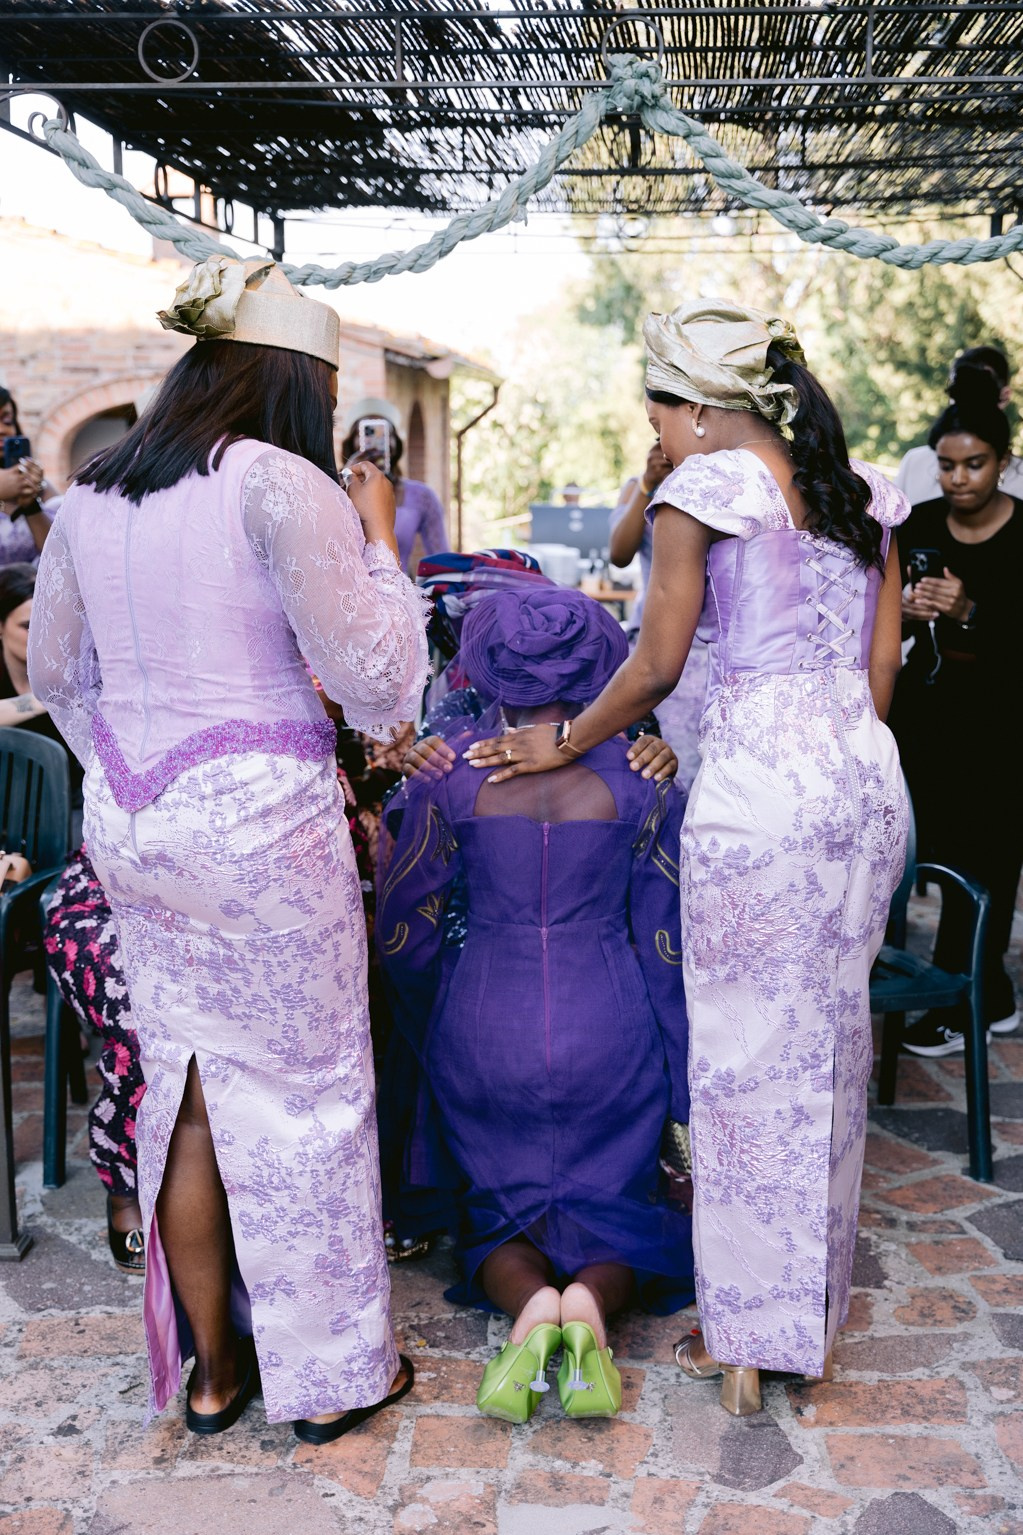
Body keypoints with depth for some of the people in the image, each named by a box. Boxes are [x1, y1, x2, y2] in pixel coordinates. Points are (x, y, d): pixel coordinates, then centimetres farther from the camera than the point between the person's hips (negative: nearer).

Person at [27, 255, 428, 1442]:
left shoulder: (90, 496, 8)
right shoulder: (283, 484, -13)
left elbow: (56, 673, 18)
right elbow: (377, 683, -13)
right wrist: (379, 537, -1)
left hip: (128, 824, 6)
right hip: (259, 823, -6)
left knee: (185, 1088, 16)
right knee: (303, 1090, 9)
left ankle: (211, 1368, 29)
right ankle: (327, 1375, 23)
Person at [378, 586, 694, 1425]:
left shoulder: (448, 773, -6)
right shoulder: (640, 775, -5)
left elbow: (402, 932, 0)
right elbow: (665, 942, -1)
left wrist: (436, 1038, 18)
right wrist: (682, 1093, 9)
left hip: (485, 1028, 0)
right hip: (609, 1031, 0)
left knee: (499, 1214, 19)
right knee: (616, 1214, 17)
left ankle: (528, 1301, -15)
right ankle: (591, 1298, -16)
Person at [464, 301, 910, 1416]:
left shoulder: (703, 488, -5)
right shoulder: (863, 493, 14)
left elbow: (656, 664, -4)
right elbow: (880, 665, 15)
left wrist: (563, 742, 10)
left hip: (757, 778, -7)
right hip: (868, 774, 7)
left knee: (747, 1045, 3)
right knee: (832, 1034, 15)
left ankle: (745, 1331, 13)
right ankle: (817, 1306, 28)